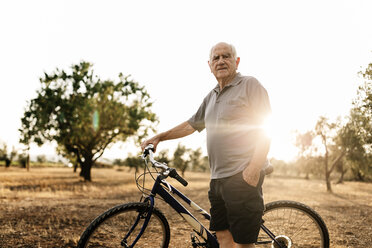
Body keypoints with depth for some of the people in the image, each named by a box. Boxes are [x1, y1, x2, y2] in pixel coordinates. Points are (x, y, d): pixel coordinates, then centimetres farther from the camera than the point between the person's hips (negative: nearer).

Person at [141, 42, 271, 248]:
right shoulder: (211, 97, 21)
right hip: (217, 179, 8)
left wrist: (254, 169, -18)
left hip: (243, 177, -8)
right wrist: (158, 137, 25)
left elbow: (267, 128, -10)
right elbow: (191, 125, 29)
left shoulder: (250, 85, -3)